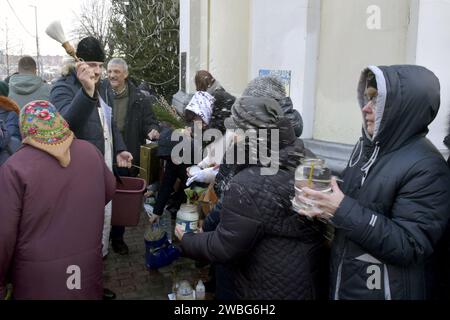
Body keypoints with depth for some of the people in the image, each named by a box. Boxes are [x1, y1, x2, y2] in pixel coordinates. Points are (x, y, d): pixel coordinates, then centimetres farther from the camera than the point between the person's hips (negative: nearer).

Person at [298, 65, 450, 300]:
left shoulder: (427, 168, -21)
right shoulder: (367, 146, 1)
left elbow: (409, 247, -24)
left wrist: (343, 210, -28)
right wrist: (326, 204, -6)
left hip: (387, 291, -6)